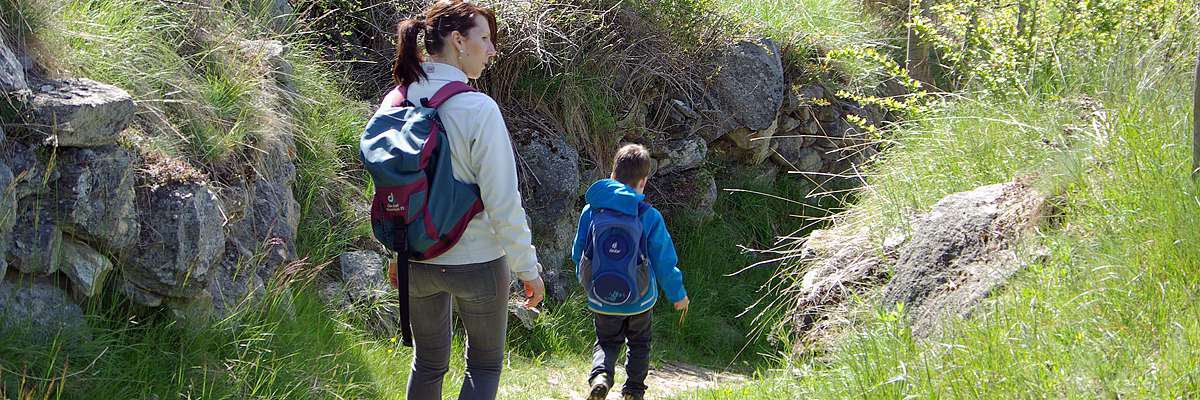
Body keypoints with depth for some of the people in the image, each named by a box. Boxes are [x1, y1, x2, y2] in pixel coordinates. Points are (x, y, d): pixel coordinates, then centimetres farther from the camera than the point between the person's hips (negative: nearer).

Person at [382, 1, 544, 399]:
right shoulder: (478, 109, -20)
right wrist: (527, 266, -8)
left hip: (416, 260, 5)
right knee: (485, 365, 12)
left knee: (428, 362, 19)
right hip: (477, 261, -5)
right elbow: (503, 202, -18)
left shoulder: (394, 103, -3)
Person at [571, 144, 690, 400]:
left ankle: (600, 375, -12)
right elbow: (665, 261, -7)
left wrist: (587, 283, 24)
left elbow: (578, 253, 4)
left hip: (601, 300, 1)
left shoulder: (591, 211, -7)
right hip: (639, 300, -1)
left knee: (607, 342, 16)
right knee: (639, 343, 21)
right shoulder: (649, 217, -14)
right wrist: (678, 294, 8)